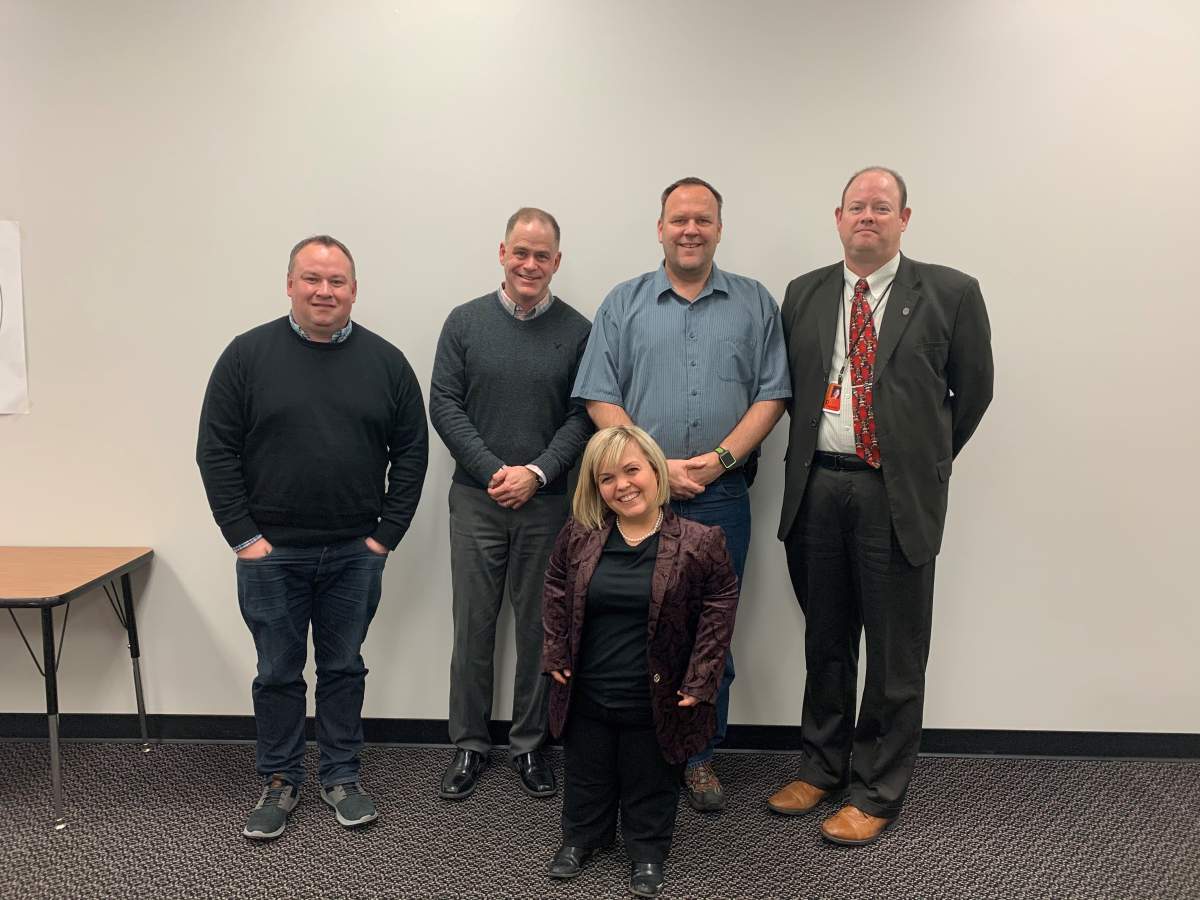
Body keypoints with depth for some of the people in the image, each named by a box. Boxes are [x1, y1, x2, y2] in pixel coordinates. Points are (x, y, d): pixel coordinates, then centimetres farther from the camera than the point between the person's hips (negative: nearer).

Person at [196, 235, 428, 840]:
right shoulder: (249, 354, -3)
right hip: (271, 552, -1)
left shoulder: (385, 361, 1)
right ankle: (280, 782, 27)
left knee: (344, 668, 13)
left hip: (355, 554, 1)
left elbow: (411, 452, 3)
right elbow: (216, 450, -3)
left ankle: (341, 777, 28)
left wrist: (387, 534, -3)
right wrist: (242, 535, -8)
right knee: (278, 672, 11)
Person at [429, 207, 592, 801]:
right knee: (473, 625, 7)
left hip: (548, 502, 0)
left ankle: (529, 745, 24)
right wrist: (494, 471, -11)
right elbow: (444, 404, -1)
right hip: (476, 498, 0)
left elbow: (584, 416, -2)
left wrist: (537, 473, -14)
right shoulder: (465, 322, 3)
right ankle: (469, 745, 22)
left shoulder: (577, 331, 1)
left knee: (539, 627, 9)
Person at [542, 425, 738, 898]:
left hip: (656, 699, -2)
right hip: (586, 696, 3)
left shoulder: (699, 542, -14)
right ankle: (581, 837, 45)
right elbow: (555, 592, 8)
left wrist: (701, 678, -9)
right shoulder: (577, 536, -6)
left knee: (650, 784, 16)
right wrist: (556, 653, 3)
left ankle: (647, 850, 39)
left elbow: (720, 605, -6)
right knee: (586, 777, 22)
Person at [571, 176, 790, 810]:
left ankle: (700, 759, 23)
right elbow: (600, 400, 0)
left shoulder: (755, 303, 8)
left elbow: (771, 395, 2)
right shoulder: (623, 303, 6)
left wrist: (720, 459, -11)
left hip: (722, 497, 1)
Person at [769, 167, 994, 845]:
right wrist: (810, 456, 8)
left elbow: (973, 390, 5)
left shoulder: (950, 294, -1)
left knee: (895, 655, 6)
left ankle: (877, 794, 23)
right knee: (825, 642, 17)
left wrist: (927, 460, 8)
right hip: (816, 490, 3)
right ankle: (822, 768, 35)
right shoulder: (803, 294, 9)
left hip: (897, 496, -3)